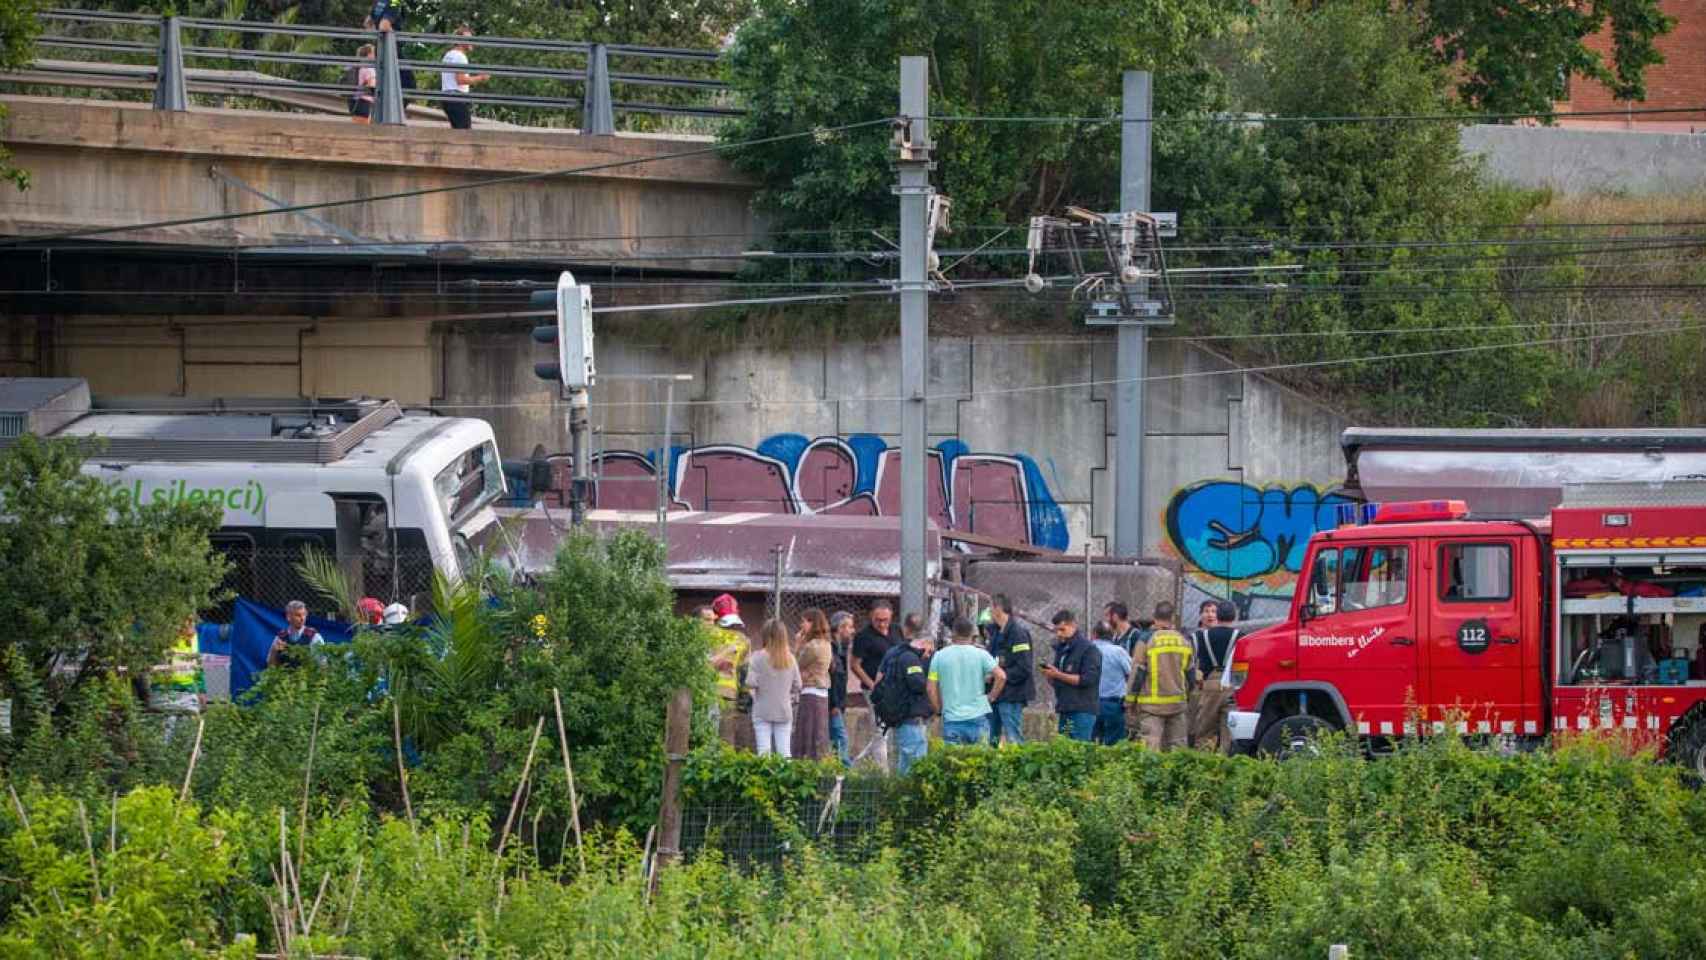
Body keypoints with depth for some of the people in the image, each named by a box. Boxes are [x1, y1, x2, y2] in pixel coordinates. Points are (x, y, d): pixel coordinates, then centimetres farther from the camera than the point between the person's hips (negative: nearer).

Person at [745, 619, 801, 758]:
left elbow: (751, 683, -14)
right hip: (784, 712, 3)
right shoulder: (790, 659, 1)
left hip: (763, 711, -3)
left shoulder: (758, 657, -10)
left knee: (764, 751, -1)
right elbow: (797, 685, 4)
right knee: (785, 751, 5)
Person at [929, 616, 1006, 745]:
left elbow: (931, 689, 0)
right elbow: (1001, 676, -10)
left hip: (951, 720, 0)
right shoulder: (980, 654, -3)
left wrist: (938, 710, 13)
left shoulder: (939, 656, 1)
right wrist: (992, 696, 4)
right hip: (977, 717, 0)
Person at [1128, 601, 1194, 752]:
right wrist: (1187, 695, 29)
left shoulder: (1146, 641, -7)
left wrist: (1131, 700, 2)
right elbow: (1190, 674, 16)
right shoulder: (1184, 641, 7)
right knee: (1177, 746, 8)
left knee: (1150, 747, -8)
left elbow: (1137, 672, -6)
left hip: (1151, 705, -4)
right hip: (1177, 704, 4)